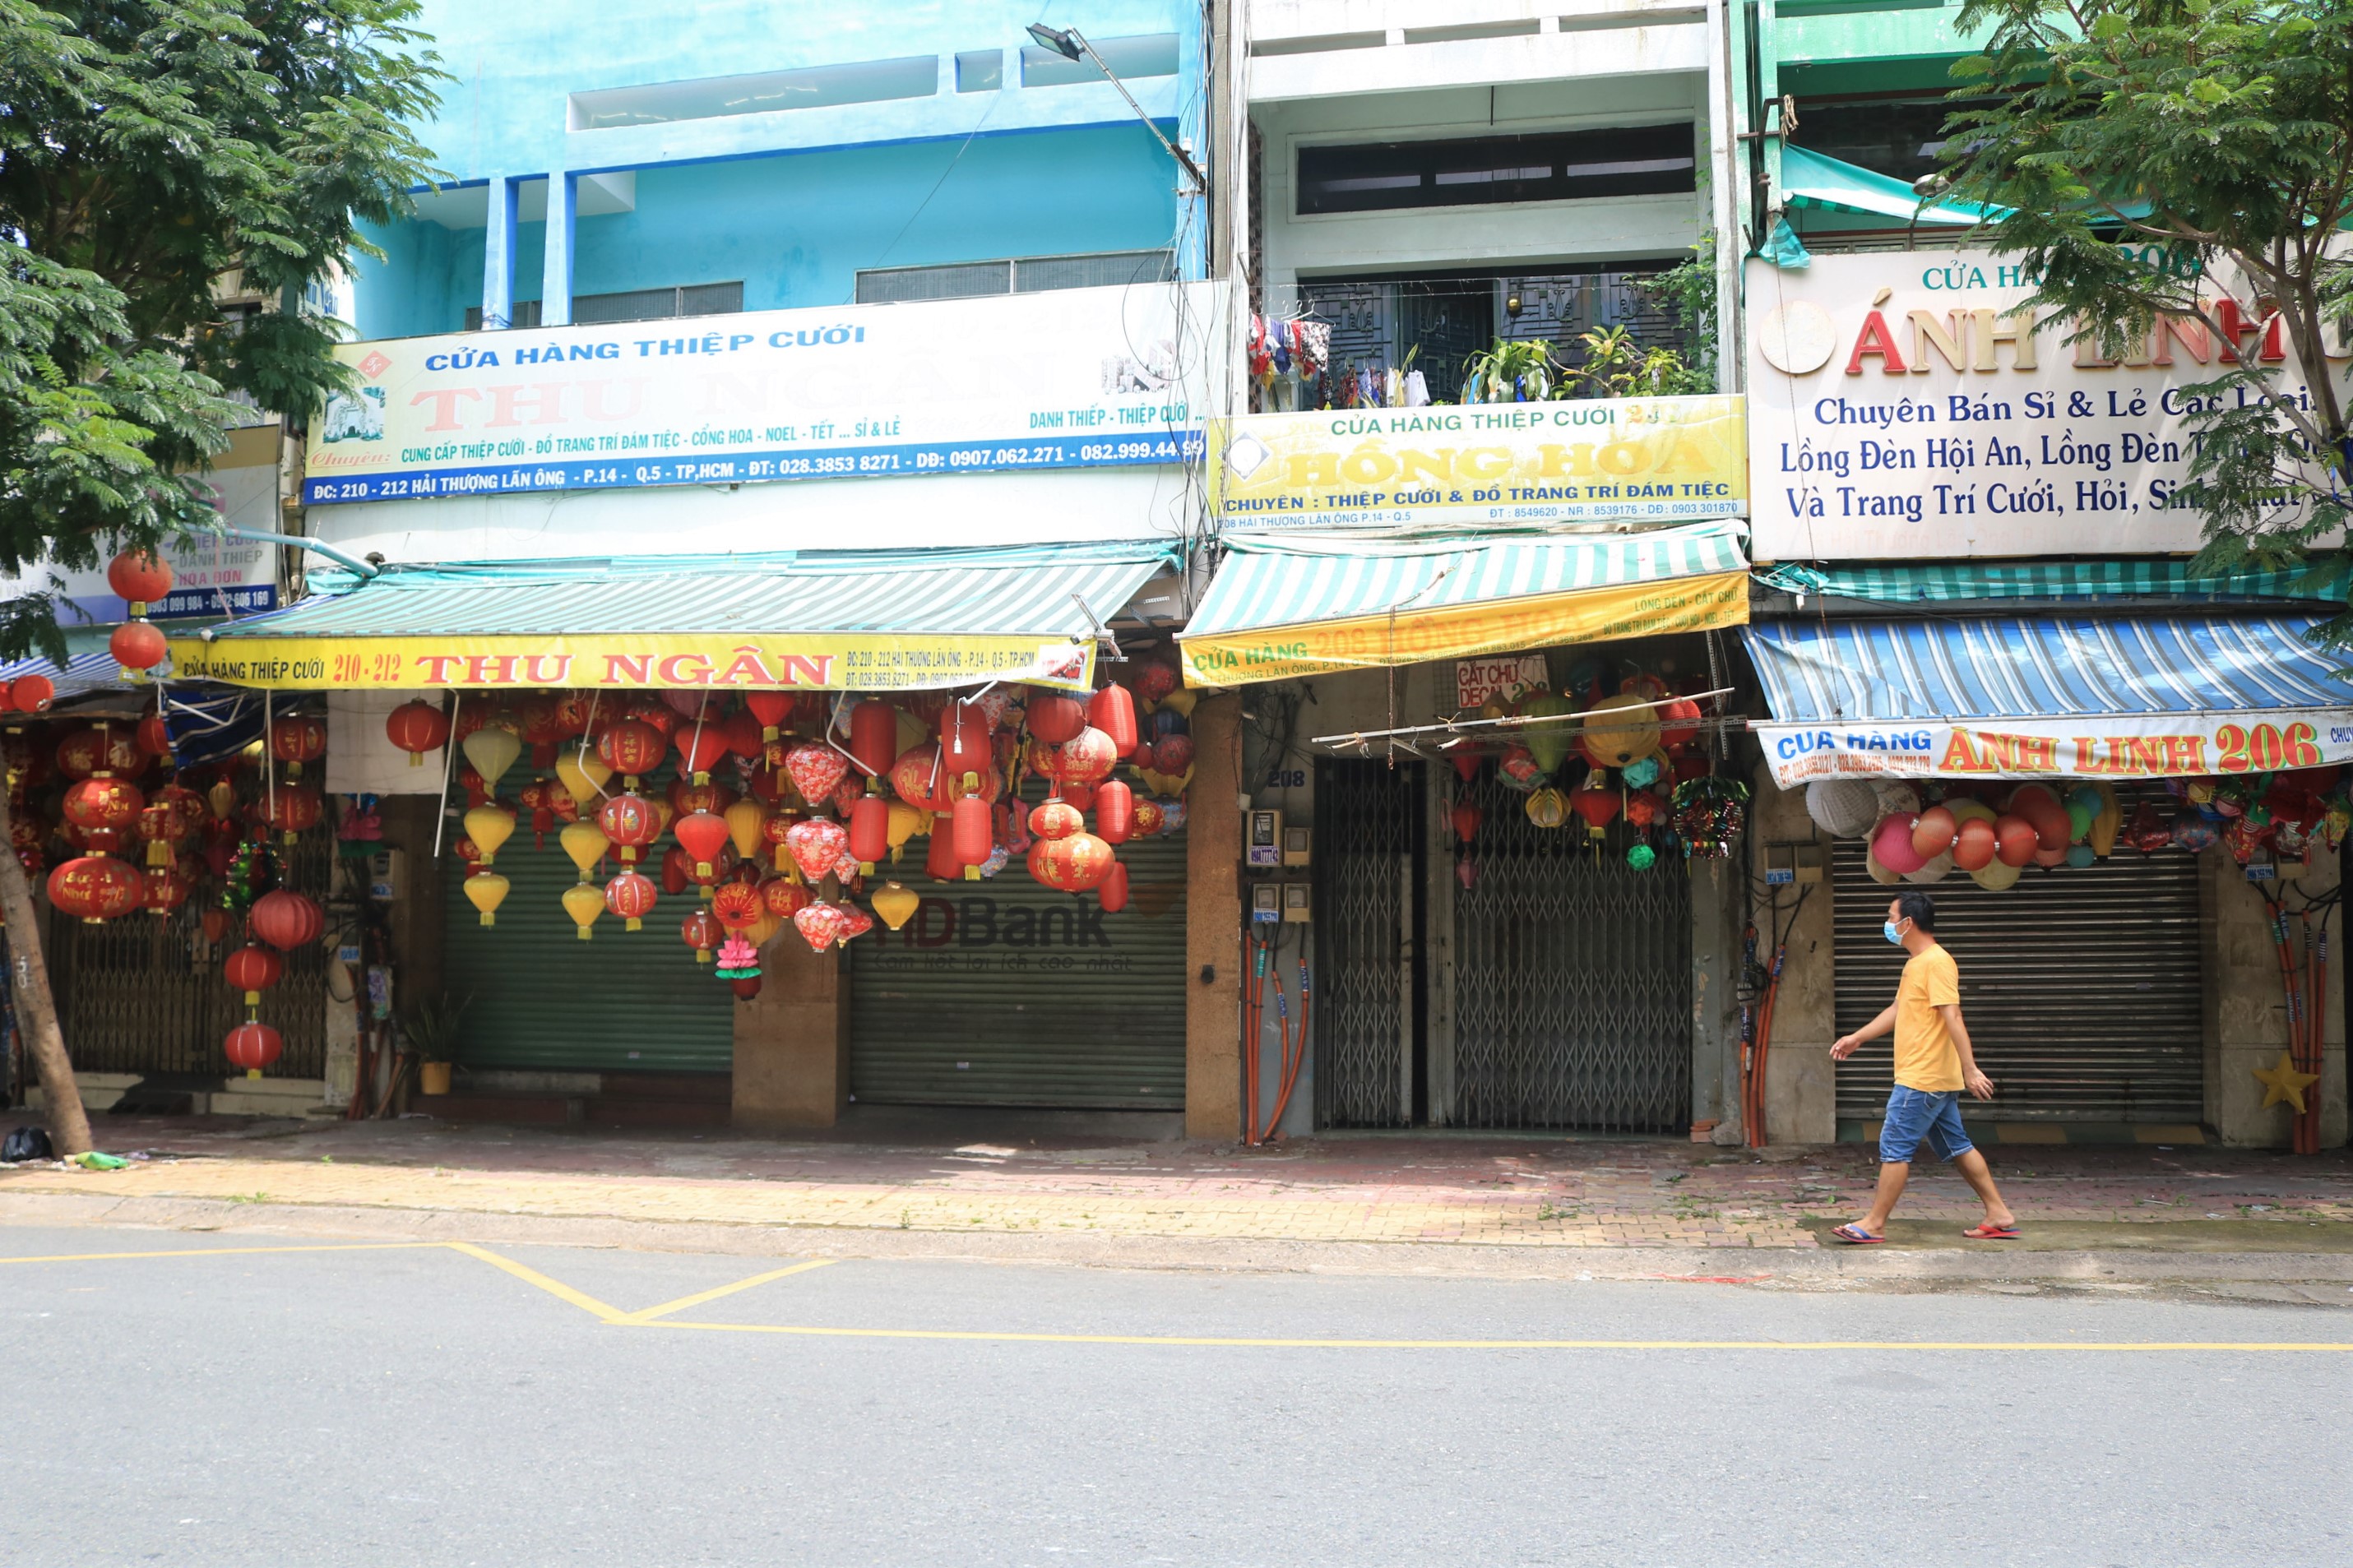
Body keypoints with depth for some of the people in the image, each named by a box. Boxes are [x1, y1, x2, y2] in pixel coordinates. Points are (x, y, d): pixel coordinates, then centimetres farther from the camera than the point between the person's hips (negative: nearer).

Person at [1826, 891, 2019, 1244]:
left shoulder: (1937, 962, -16)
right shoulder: (1915, 963, 16)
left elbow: (1953, 1018, -23)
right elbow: (1897, 1010, 27)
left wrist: (1970, 1070, -28)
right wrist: (1857, 1037, 28)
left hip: (1922, 1079, -10)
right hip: (1936, 1080, 10)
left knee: (1894, 1148, -5)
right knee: (1957, 1147, 13)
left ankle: (1874, 1224, 0)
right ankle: (2000, 1215, 17)